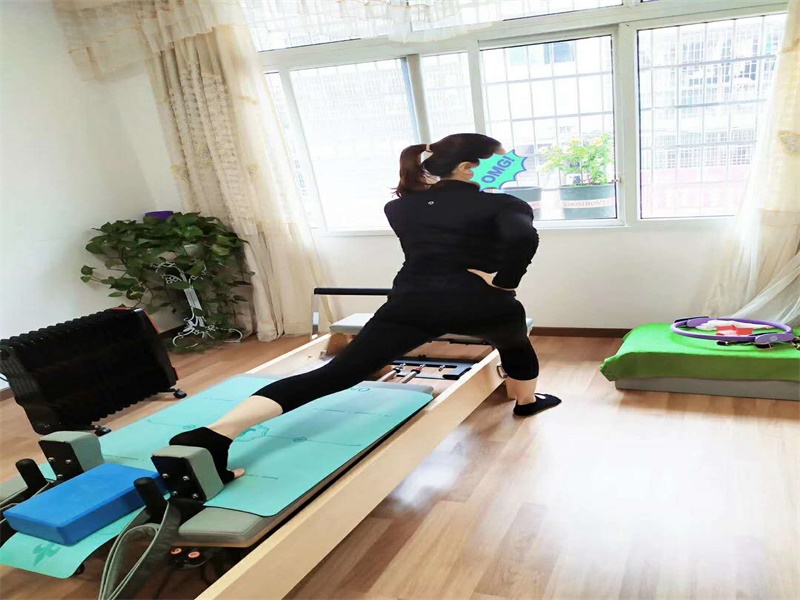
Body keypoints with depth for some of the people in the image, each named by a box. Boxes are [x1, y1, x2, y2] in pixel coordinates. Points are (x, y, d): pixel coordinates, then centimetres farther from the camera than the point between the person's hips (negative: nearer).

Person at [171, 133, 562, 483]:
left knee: (334, 375, -8)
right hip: (479, 304, -2)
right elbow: (524, 239, -18)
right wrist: (503, 282, -5)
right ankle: (527, 402, 56)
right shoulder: (503, 204, 2)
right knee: (515, 340, 34)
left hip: (412, 301, 3)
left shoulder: (402, 206, 17)